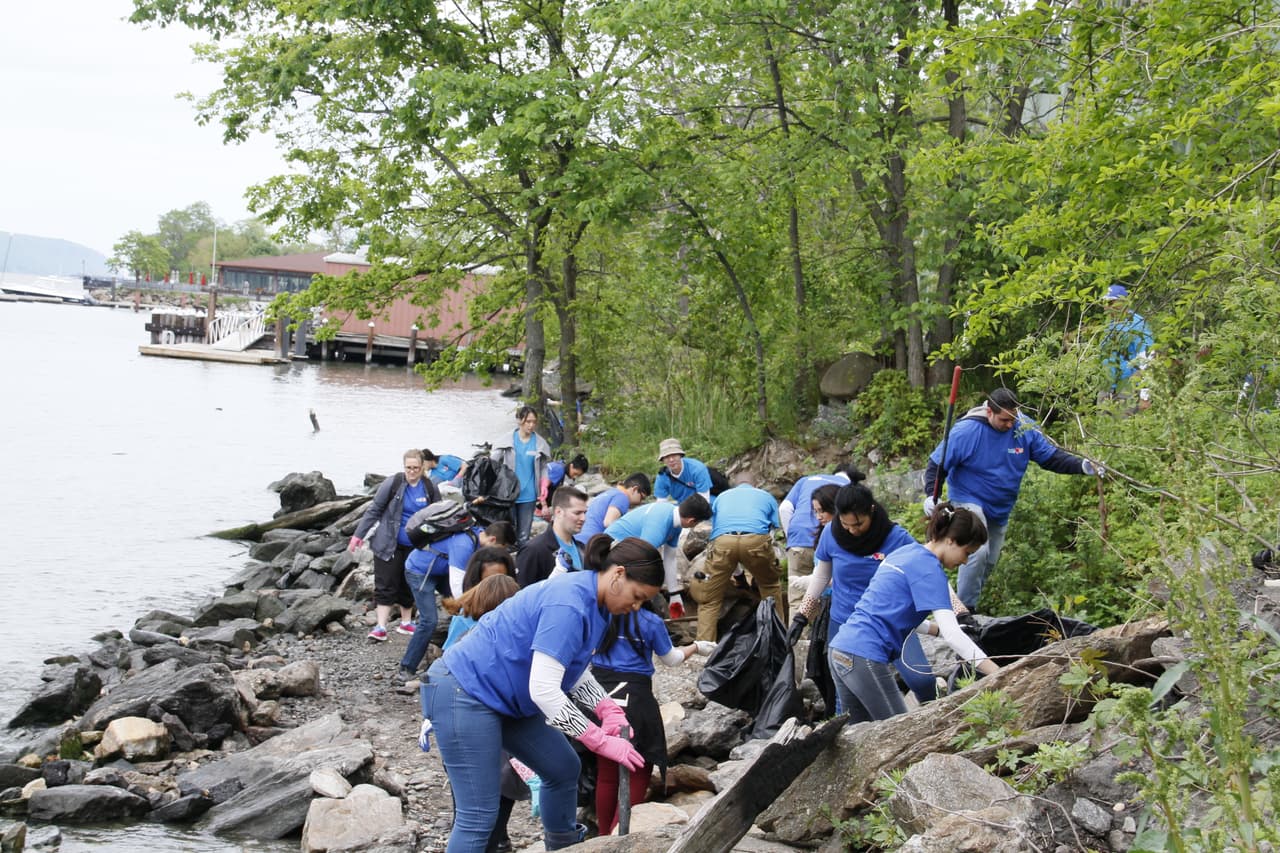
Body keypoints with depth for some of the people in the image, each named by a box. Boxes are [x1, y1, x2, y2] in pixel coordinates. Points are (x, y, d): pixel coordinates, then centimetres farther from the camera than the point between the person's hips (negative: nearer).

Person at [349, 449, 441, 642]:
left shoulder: (430, 489, -1)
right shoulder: (393, 483, -11)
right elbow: (374, 510, -6)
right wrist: (358, 536, -8)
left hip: (415, 546, 3)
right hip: (389, 544, -3)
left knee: (409, 585, 13)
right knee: (386, 585, -6)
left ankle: (406, 622, 28)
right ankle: (381, 627, -6)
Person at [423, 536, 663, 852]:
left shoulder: (595, 602, 4)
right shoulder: (569, 605, -27)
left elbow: (574, 669, 15)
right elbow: (543, 689, -30)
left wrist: (608, 709, -3)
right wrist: (601, 741, -24)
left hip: (505, 697, 10)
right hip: (464, 694, -10)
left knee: (564, 768, 17)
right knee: (479, 814, -10)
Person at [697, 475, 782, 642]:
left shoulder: (722, 497, 37)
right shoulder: (766, 496, 33)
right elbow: (777, 528, 30)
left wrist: (727, 572, 49)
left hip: (722, 540, 1)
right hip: (756, 539, 0)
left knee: (709, 599, 8)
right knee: (770, 587, 25)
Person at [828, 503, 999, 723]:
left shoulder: (903, 552, 17)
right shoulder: (929, 567, -9)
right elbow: (952, 634, -17)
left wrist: (936, 628, 15)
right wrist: (1000, 676, -21)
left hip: (840, 649, 9)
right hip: (865, 658, -9)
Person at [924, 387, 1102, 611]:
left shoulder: (1025, 428, -11)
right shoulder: (966, 431, -22)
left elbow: (1052, 456, -5)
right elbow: (937, 464, -13)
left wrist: (1083, 466, -20)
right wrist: (931, 495, -26)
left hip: (1000, 509, 6)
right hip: (969, 501, -6)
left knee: (990, 560, 14)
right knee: (978, 551, -25)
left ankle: (967, 603, 31)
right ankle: (965, 608, -15)